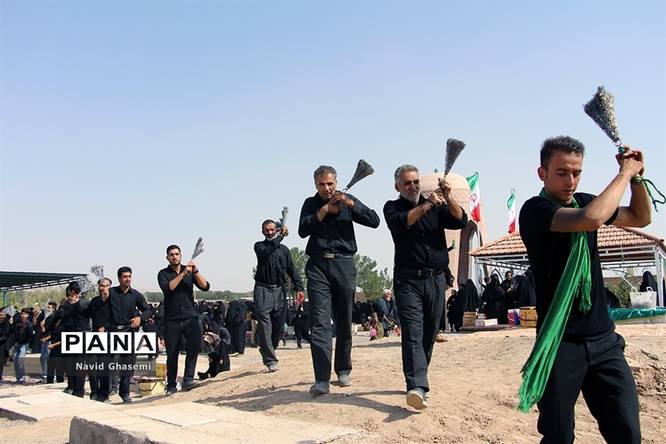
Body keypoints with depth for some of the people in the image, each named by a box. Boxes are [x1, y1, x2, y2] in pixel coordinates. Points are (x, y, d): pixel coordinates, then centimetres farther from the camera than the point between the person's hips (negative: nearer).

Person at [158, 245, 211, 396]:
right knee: (172, 354, 3)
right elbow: (168, 288, -15)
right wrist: (183, 273, -17)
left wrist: (195, 272, -12)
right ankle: (171, 386, 16)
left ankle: (188, 379, -17)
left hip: (190, 317, 1)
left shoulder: (190, 272, 12)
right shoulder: (163, 274, 6)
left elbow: (205, 287, 0)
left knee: (195, 343, -23)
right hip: (171, 319, -1)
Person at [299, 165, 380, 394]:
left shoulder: (348, 200, 10)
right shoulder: (311, 204, 11)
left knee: (344, 322, 9)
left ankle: (343, 370, 25)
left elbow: (374, 221, -1)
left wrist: (350, 204, -10)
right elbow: (302, 231, -4)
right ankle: (321, 379, -13)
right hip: (317, 265, -1)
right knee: (319, 322, -10)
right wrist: (324, 211, -9)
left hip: (344, 264, 1)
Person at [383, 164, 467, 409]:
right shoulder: (392, 207, 9)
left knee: (429, 333, 8)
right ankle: (417, 387, -24)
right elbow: (400, 223, -13)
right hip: (408, 280, -3)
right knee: (412, 332, -15)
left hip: (436, 279, 4)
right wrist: (426, 205, -20)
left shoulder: (437, 206, 16)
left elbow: (461, 221, 2)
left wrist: (448, 198, -12)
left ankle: (417, 378, 22)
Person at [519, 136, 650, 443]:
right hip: (561, 343, -5)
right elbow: (592, 219, -28)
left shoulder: (583, 201, 11)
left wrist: (636, 176, 7)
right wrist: (624, 172, -13)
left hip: (604, 340, 6)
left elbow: (641, 218, 24)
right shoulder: (535, 209, -10)